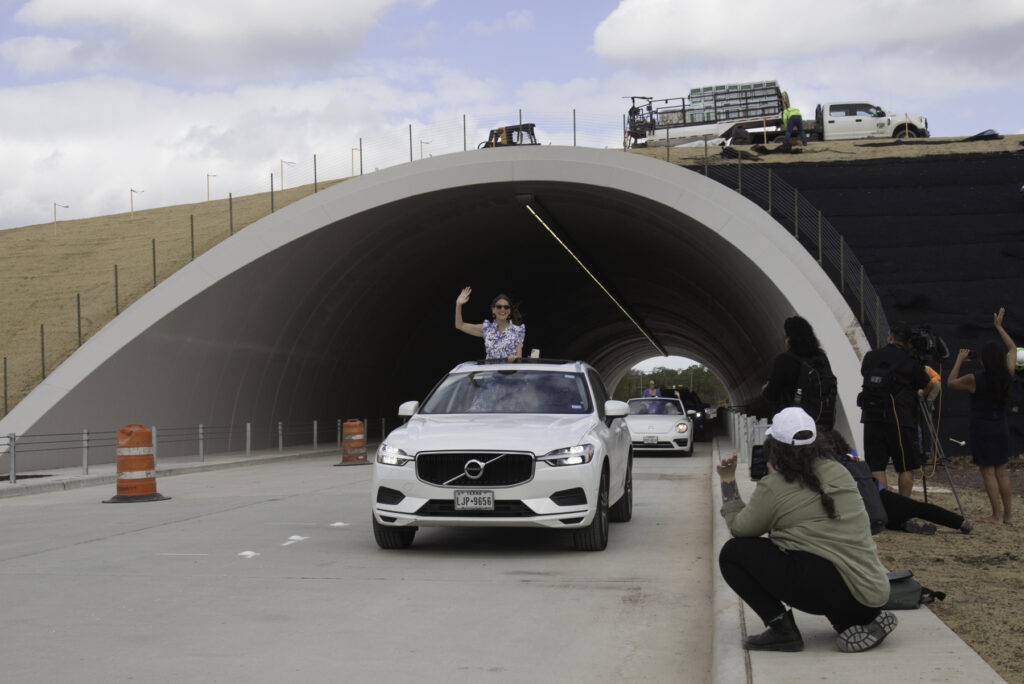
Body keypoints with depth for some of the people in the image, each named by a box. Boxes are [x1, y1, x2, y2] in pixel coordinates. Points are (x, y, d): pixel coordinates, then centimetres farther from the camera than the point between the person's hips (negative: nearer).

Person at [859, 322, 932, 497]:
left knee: (876, 468, 5)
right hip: (899, 421, -3)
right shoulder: (911, 363, -5)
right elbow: (929, 387, 7)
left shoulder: (870, 357, 5)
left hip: (871, 419, 3)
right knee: (906, 468, 7)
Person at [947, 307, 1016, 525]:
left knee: (988, 472, -2)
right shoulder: (1007, 376, -1)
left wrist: (959, 361, 12)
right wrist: (999, 327, 21)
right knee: (1001, 471, 12)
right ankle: (1008, 514, 15)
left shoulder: (974, 379, -13)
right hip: (1001, 430, 5)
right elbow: (1012, 349, 16)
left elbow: (950, 383, 4)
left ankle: (997, 515, -4)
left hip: (981, 431, -5)